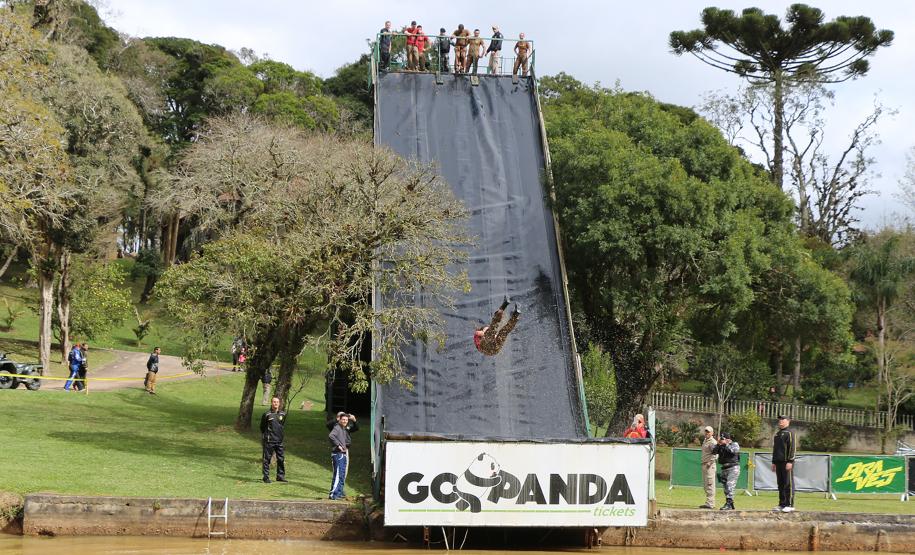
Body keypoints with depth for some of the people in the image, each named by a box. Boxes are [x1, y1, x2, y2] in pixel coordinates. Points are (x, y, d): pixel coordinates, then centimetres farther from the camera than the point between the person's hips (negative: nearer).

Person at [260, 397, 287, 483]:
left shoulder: (283, 414, 7)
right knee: (267, 459, 0)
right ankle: (266, 477, 4)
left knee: (281, 459, 7)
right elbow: (262, 427, 5)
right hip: (269, 440, -4)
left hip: (279, 440, 4)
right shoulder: (267, 414, -5)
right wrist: (263, 438, 8)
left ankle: (280, 476, 17)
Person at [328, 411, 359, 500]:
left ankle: (339, 493, 24)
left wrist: (354, 421, 6)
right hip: (338, 454, -10)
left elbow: (356, 428, 26)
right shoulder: (337, 428, -12)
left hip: (344, 453, 10)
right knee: (338, 475, -13)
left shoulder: (345, 429, 15)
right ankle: (332, 494, -13)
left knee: (342, 475, 15)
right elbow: (331, 436, -29)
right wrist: (338, 445, -27)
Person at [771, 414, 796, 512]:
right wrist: (774, 462, 21)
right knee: (780, 484, 8)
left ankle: (790, 505, -8)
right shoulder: (777, 434, 21)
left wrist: (790, 461, -19)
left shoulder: (790, 432, -5)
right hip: (779, 462, 8)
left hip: (787, 462, -8)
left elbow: (792, 447, -13)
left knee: (788, 484, -7)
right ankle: (782, 504, 12)